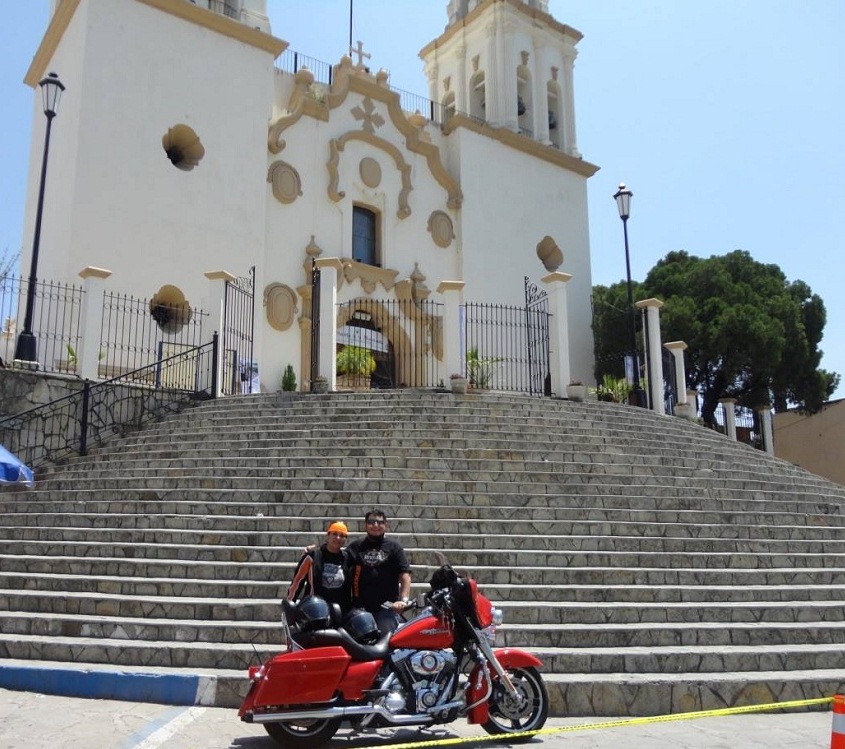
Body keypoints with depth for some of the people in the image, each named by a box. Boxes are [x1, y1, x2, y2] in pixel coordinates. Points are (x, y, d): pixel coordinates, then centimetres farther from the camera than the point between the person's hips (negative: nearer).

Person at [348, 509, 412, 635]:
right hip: (360, 607, 2)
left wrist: (403, 600, -12)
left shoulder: (394, 547, 9)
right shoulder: (356, 547, 14)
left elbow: (405, 575, 0)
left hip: (387, 607, -2)